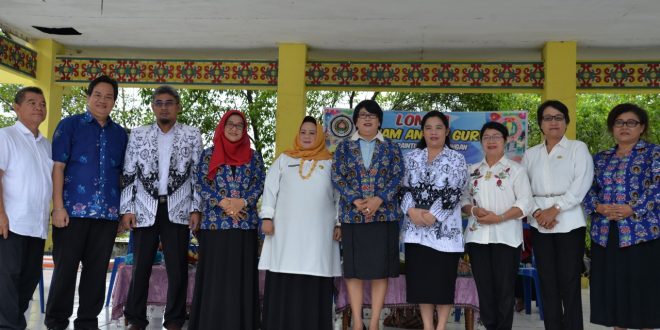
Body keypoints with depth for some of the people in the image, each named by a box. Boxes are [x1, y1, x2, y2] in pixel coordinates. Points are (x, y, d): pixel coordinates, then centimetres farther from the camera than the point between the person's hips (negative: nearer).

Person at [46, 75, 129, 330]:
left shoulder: (120, 134, 14)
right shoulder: (70, 125, 3)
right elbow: (58, 166, -3)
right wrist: (58, 206, -11)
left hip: (108, 213, 3)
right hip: (73, 210, -3)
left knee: (97, 269, 8)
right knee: (65, 267, 3)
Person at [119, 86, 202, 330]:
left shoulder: (192, 135, 5)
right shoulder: (138, 135, 8)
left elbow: (198, 174, 4)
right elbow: (128, 174, 6)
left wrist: (196, 208, -3)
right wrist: (126, 209, -1)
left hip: (178, 211, -1)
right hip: (145, 210, 1)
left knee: (177, 269, 2)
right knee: (140, 267, 5)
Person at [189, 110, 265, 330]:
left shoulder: (253, 157, 11)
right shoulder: (209, 154, 8)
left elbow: (259, 185, 4)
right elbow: (200, 184, 1)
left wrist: (243, 202, -12)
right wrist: (222, 202, -11)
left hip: (245, 224, 1)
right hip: (215, 223, -1)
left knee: (242, 275, 2)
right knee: (214, 275, 0)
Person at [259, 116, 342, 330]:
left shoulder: (330, 163, 11)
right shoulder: (284, 159, 13)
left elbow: (339, 195, 9)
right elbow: (270, 189, 8)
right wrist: (267, 217, -2)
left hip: (318, 231, 0)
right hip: (286, 229, 0)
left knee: (315, 281, -1)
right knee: (283, 282, -1)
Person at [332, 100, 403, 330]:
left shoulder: (391, 148, 9)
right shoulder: (344, 147, 9)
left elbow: (398, 177, 0)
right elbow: (337, 178, 1)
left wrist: (378, 199, -14)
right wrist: (356, 200, -13)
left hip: (384, 215, 0)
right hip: (352, 216, 0)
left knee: (380, 269, 0)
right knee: (353, 269, 2)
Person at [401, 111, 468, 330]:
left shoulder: (456, 159, 1)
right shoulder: (412, 157, 11)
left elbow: (452, 192, -9)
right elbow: (405, 187, 6)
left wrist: (433, 215, -16)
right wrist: (411, 210, -12)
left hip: (445, 228, -3)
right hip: (416, 228, 3)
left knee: (443, 278, 1)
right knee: (421, 278, 6)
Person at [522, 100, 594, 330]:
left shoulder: (578, 148, 6)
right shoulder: (530, 154, 15)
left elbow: (581, 185, -7)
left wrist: (555, 209, -14)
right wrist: (537, 212, -9)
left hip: (569, 222, -3)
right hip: (539, 224, 3)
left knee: (569, 281, -5)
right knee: (547, 281, 5)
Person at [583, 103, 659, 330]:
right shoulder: (600, 158, 15)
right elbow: (588, 189, 9)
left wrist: (633, 209, -19)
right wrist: (598, 207, -10)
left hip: (641, 231, -4)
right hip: (605, 232, 4)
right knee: (612, 286, 8)